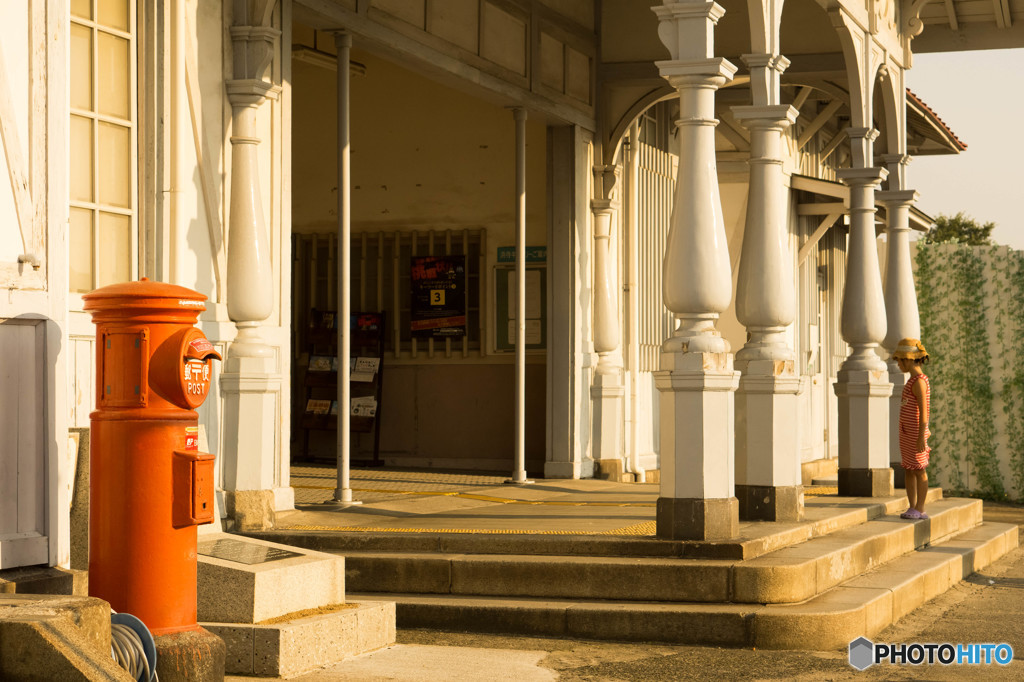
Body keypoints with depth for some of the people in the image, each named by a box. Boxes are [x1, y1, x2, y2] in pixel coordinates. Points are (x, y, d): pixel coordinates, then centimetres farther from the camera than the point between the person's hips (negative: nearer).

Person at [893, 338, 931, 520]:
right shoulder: (913, 380, 15)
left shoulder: (919, 382, -15)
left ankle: (920, 509, 1)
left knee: (919, 470, -3)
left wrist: (921, 436, -22)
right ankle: (913, 507, 14)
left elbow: (923, 411, -19)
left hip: (915, 434, -9)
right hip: (906, 433, 9)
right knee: (909, 470, 10)